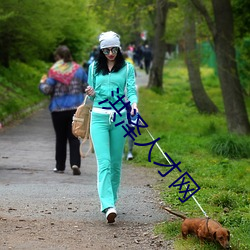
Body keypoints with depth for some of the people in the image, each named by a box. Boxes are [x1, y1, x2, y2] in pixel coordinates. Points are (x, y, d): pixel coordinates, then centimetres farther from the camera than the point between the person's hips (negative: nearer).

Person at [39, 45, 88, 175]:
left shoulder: (54, 71, -9)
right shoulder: (78, 69, 2)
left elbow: (47, 90, -12)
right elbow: (87, 87, 6)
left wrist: (42, 83, 9)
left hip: (58, 109, -2)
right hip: (76, 108, 2)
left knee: (60, 138, 10)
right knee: (74, 137, 3)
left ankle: (60, 166, 16)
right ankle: (75, 163, -14)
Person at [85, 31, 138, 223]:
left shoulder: (127, 68, 6)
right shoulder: (94, 68, 11)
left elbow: (131, 89, -4)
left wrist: (134, 104, -25)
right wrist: (91, 94, -6)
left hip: (119, 118, 0)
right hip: (99, 117, 0)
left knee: (116, 162, 6)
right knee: (104, 162, -13)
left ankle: (111, 199, 22)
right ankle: (108, 206, -24)